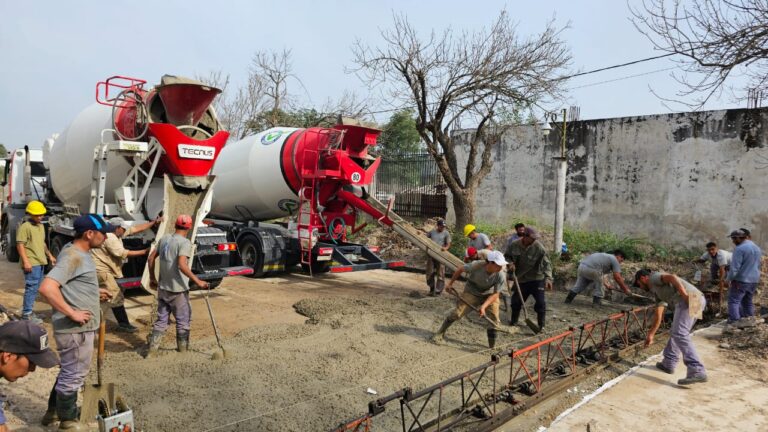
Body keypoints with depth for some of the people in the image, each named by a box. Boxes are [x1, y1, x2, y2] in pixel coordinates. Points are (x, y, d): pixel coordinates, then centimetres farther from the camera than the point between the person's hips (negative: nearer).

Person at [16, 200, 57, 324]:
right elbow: (20, 245, -16)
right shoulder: (25, 227, -11)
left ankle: (28, 310, 25)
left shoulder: (41, 226, 16)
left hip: (41, 262, 9)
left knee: (36, 288, 14)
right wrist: (25, 261, -22)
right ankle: (27, 314, -3)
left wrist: (49, 255, 26)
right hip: (31, 263, -9)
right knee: (31, 287, -8)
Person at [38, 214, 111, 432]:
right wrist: (73, 314, -27)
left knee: (69, 371, 25)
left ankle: (53, 411, 41)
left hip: (81, 327, 10)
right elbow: (47, 288, -33)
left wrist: (95, 292, 15)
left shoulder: (80, 253, 9)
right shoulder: (72, 256, -22)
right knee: (74, 374, 6)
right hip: (76, 329, -10)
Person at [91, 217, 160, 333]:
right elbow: (122, 253, -20)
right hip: (101, 270, -10)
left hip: (102, 269, 10)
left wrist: (153, 222, 6)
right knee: (116, 296, -6)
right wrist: (144, 252, -18)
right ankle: (123, 324, 1)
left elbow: (136, 229, 9)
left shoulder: (116, 233, 7)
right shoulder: (109, 237, -20)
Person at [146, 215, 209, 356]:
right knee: (183, 320, 10)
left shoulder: (164, 239, 6)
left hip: (163, 288, 7)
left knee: (161, 319, 17)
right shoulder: (185, 243, -16)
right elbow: (182, 265, -28)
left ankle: (151, 350, 19)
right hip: (178, 290, -7)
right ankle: (183, 349, 19)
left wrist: (152, 278, 21)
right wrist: (197, 281, -26)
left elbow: (151, 258, 12)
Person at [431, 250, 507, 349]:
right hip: (471, 292, -1)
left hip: (489, 295, 1)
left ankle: (492, 347, 10)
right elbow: (460, 270, -14)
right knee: (457, 313, -9)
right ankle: (440, 333, 11)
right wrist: (450, 283, -5)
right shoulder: (476, 265, -33)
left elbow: (495, 294, -22)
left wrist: (483, 306, -36)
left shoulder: (500, 276, -29)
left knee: (494, 321, -8)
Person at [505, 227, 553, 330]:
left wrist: (548, 278, -34)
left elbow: (546, 263, -21)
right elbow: (506, 256, 8)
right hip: (521, 280, 3)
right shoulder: (514, 245, -9)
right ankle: (513, 321, 35)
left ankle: (541, 325, 10)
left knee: (540, 302, -7)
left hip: (537, 279, -3)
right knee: (516, 301, 13)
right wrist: (510, 263, -13)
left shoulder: (539, 247, -18)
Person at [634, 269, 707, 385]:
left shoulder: (653, 277, 10)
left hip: (690, 300, -10)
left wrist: (686, 296, -19)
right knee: (676, 332, 21)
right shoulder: (658, 292, 34)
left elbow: (672, 277, -11)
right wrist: (650, 335, 39)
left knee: (680, 335, -16)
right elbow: (658, 315, 35)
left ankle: (697, 372, -24)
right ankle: (668, 364, 29)